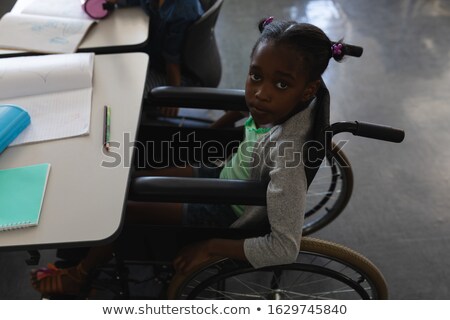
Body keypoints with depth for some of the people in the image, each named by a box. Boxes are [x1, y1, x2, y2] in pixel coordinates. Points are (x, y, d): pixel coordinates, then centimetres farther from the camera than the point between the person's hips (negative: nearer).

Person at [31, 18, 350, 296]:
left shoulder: (286, 154, -38)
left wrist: (210, 247, -24)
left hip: (222, 215, -7)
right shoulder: (281, 106, -19)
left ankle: (80, 275, 31)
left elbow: (285, 248, -34)